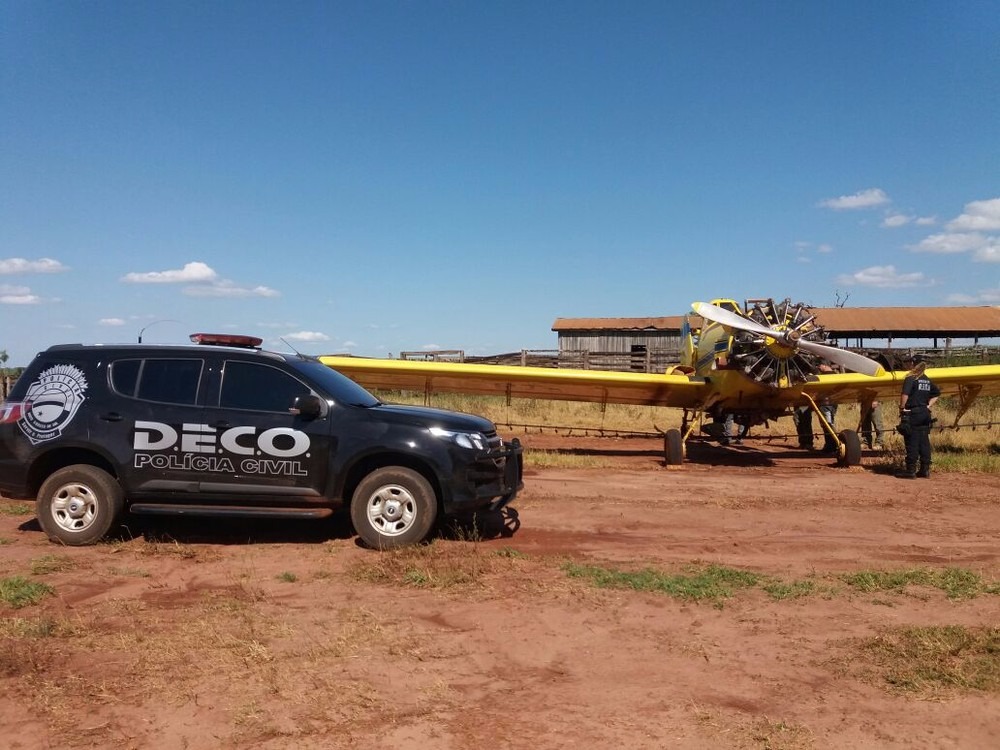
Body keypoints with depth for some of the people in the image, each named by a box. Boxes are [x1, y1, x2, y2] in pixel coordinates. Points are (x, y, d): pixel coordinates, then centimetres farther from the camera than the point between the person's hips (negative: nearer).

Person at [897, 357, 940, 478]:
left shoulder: (910, 379, -11)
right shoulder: (928, 381, 13)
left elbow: (905, 394, -22)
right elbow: (936, 394, 22)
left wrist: (902, 408, -13)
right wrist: (928, 406, 17)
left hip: (912, 414, -7)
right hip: (925, 414, 7)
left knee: (912, 443, -4)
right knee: (924, 442, 10)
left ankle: (910, 470, -3)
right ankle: (925, 469, 15)